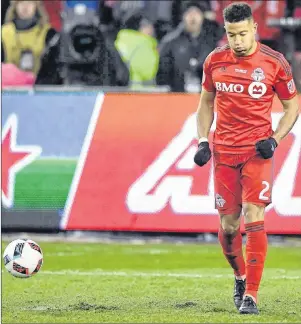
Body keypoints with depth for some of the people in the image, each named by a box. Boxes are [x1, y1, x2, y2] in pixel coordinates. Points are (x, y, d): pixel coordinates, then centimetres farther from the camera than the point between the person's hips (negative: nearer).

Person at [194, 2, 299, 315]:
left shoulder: (274, 63, -5)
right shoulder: (215, 61, 3)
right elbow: (206, 103, 17)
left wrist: (274, 139, -9)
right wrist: (202, 141, 4)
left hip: (257, 150, -3)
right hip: (224, 151, 3)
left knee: (254, 218, -14)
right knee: (228, 225, 4)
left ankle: (251, 295, -11)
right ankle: (240, 276, 32)